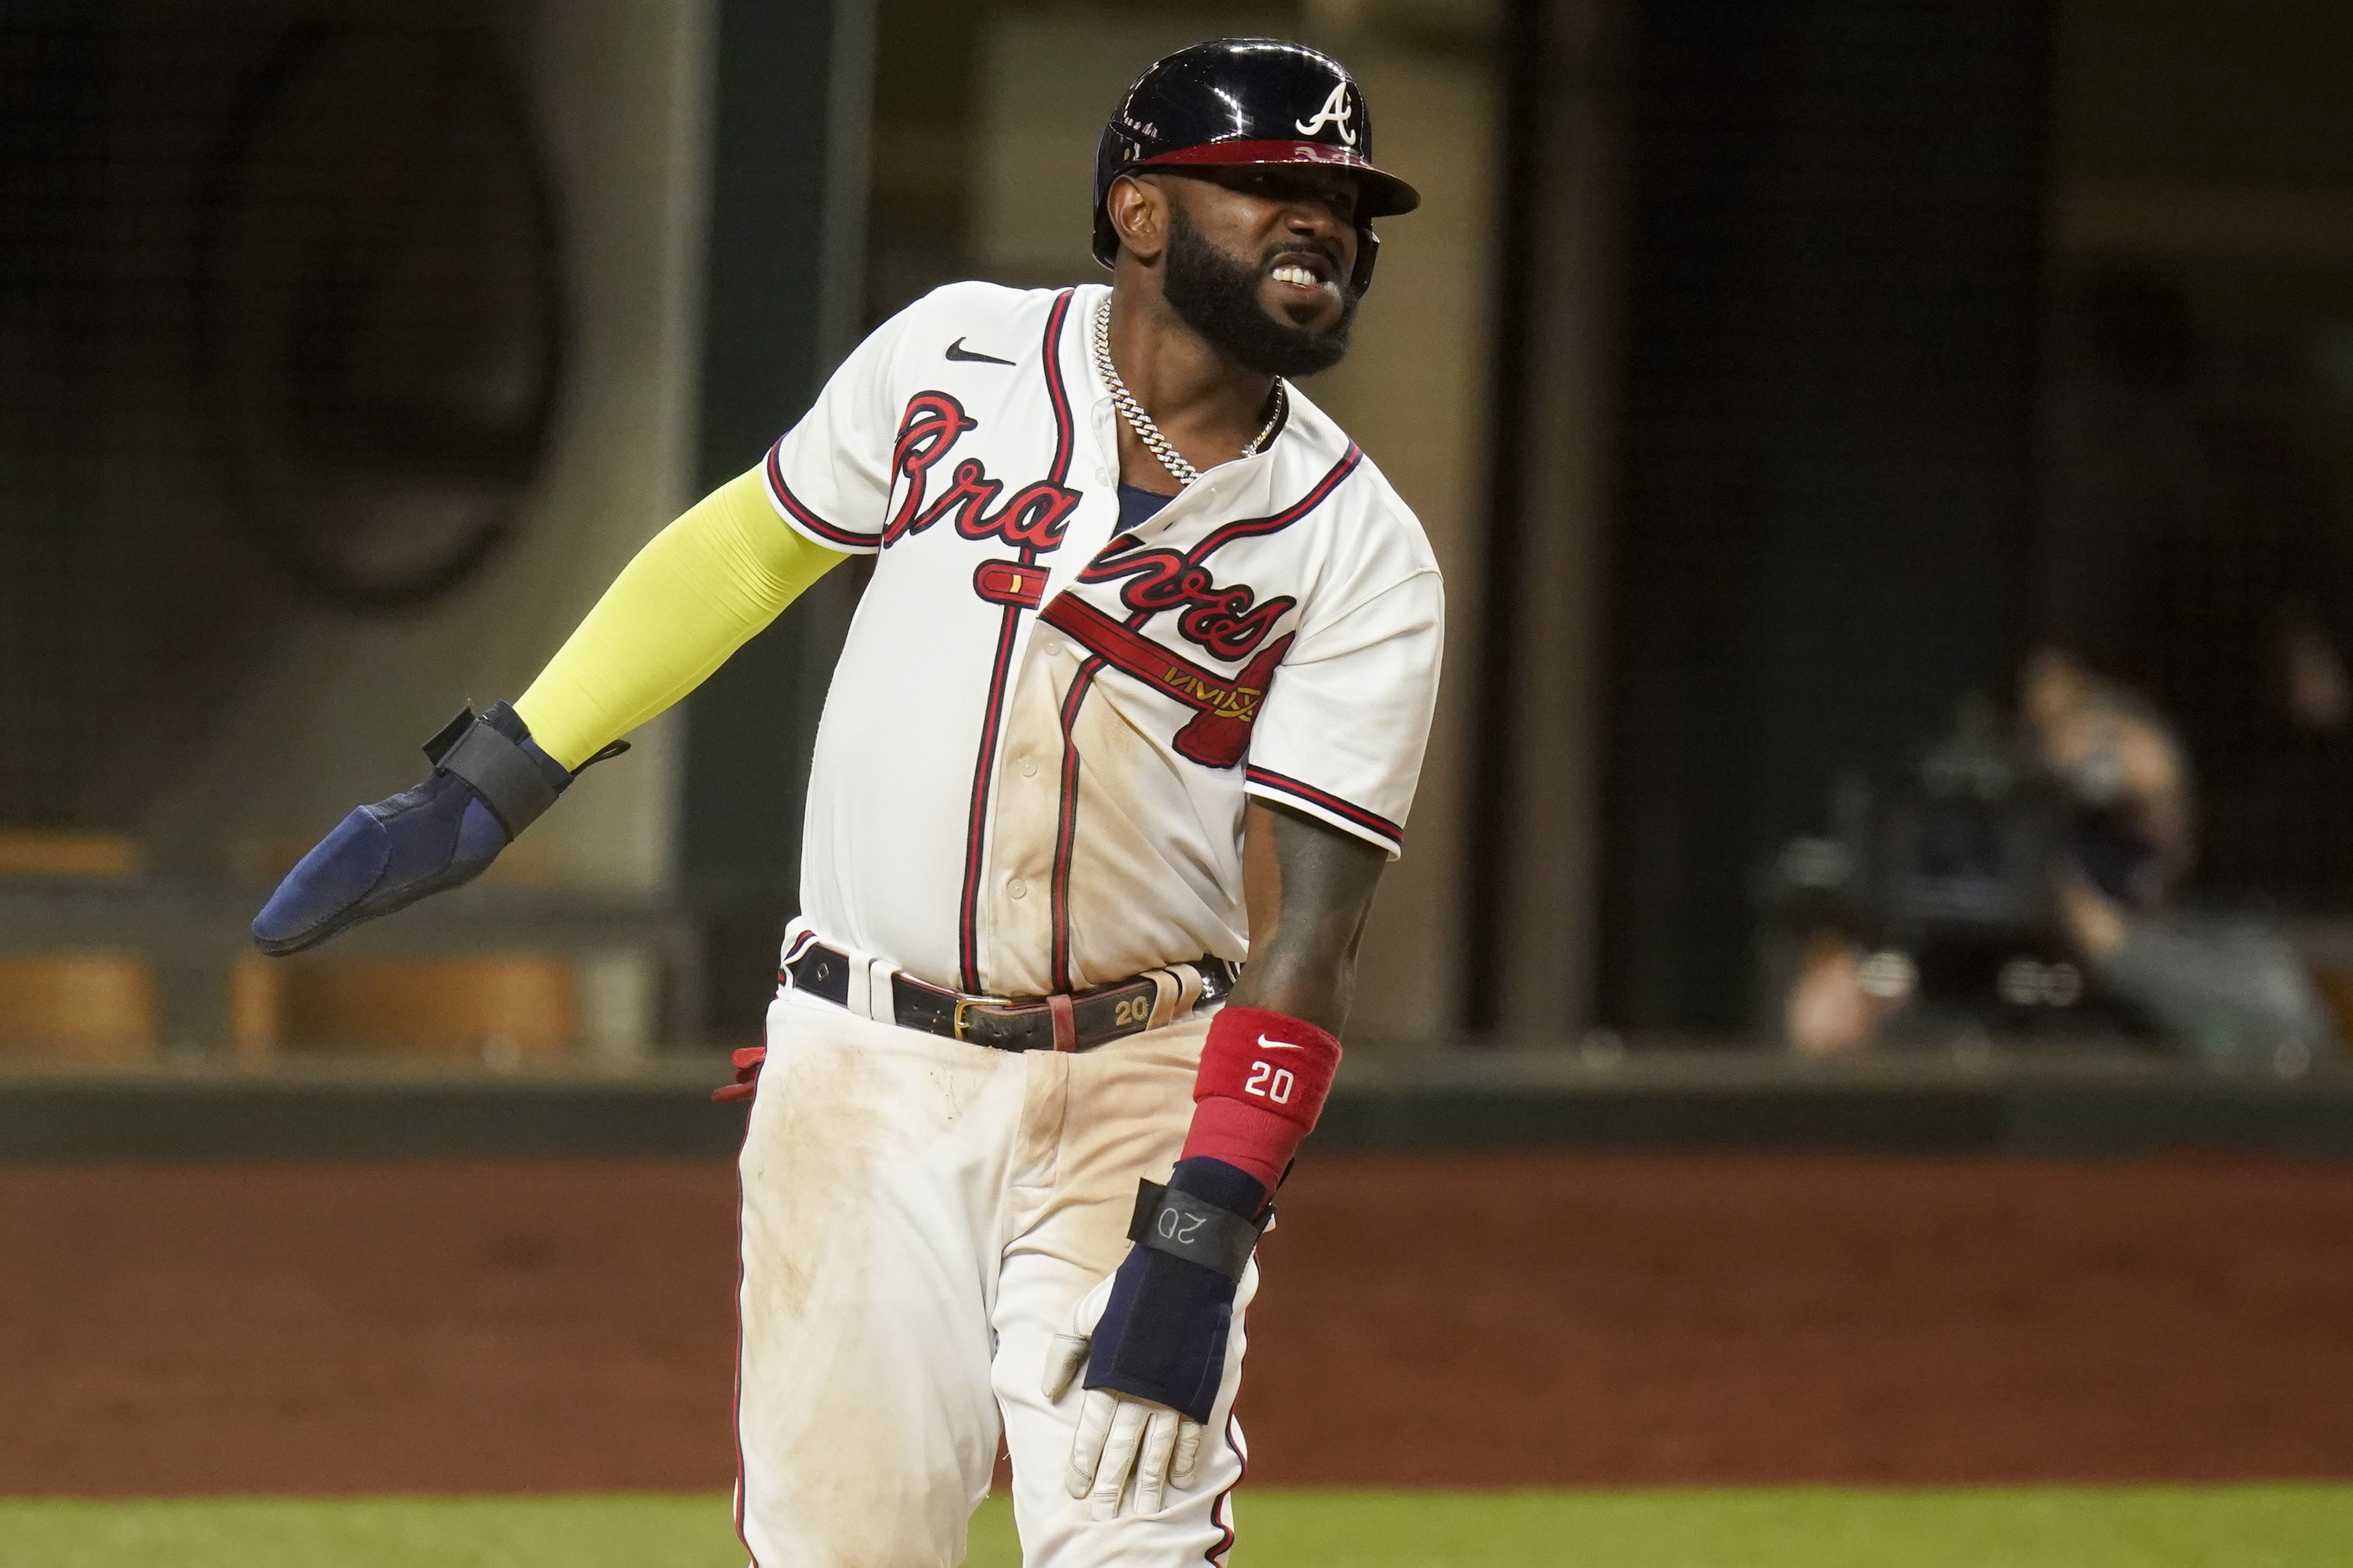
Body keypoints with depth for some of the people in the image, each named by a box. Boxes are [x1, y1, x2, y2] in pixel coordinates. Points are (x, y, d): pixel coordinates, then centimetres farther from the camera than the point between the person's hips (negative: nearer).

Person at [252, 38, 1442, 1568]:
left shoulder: (1365, 561, -5)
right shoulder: (956, 355, 1)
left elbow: (1304, 924, -10)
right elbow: (746, 551, 16)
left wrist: (1202, 1235, -21)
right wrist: (487, 783, 14)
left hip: (1134, 1099, -1)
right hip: (861, 1083, 2)